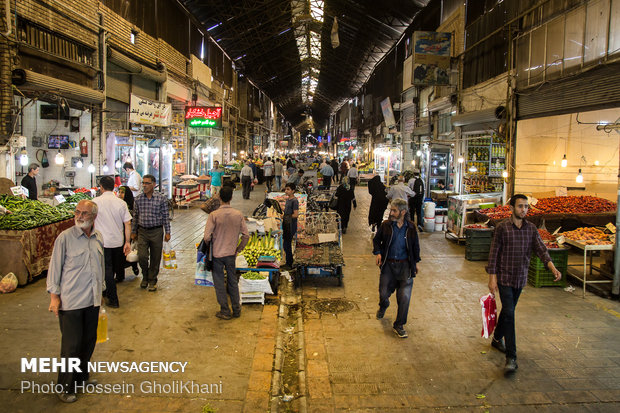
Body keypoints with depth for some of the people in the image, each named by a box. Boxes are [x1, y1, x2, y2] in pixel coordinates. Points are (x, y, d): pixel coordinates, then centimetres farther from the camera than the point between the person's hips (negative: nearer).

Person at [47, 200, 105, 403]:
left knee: (89, 341, 15)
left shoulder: (99, 238, 6)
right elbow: (55, 267, -7)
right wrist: (54, 296, -8)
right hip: (70, 302, -5)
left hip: (92, 301, 6)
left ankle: (81, 377, 35)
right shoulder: (65, 237, -11)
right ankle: (65, 387, 17)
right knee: (71, 345, 0)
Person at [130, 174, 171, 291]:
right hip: (142, 231, 1)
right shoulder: (138, 199, 2)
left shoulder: (161, 198, -4)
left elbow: (165, 216, 0)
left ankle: (152, 280, 23)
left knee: (155, 258, 6)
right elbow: (135, 216, 11)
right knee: (142, 256, -7)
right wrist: (133, 232, 12)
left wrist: (167, 232, -2)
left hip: (156, 231, -1)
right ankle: (145, 276, 21)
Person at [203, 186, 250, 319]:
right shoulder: (238, 215, -5)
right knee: (232, 281, 16)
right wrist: (238, 249, 11)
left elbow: (207, 237, -16)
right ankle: (236, 310, 24)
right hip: (231, 254, 3)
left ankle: (225, 311, 16)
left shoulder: (214, 215, -15)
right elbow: (246, 235, -2)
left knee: (219, 283, 9)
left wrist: (210, 245, 6)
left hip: (217, 253, -3)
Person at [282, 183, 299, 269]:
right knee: (286, 244, 14)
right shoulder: (287, 199, 14)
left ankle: (289, 265, 0)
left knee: (287, 244, -8)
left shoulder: (295, 201, -14)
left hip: (291, 225, -10)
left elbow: (296, 214, -19)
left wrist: (285, 217, -12)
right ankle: (289, 263, 24)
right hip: (286, 225, 10)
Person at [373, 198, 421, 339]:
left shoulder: (410, 227, 0)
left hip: (405, 265, 0)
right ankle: (383, 307, 43)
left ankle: (399, 325, 11)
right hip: (388, 264, 0)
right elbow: (376, 240, 11)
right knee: (383, 293, 4)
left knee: (404, 296, -6)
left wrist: (415, 262, 16)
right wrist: (378, 253, -6)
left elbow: (415, 245, 13)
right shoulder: (385, 225, -2)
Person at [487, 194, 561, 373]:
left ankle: (497, 338, 41)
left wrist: (553, 268, -23)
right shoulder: (502, 227, -10)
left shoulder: (531, 228, 3)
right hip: (504, 277, -5)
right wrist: (492, 278, -11)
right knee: (509, 313, -11)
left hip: (520, 278, 5)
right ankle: (511, 357, -11)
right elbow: (494, 253, -8)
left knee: (508, 310, 18)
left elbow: (541, 249, -5)